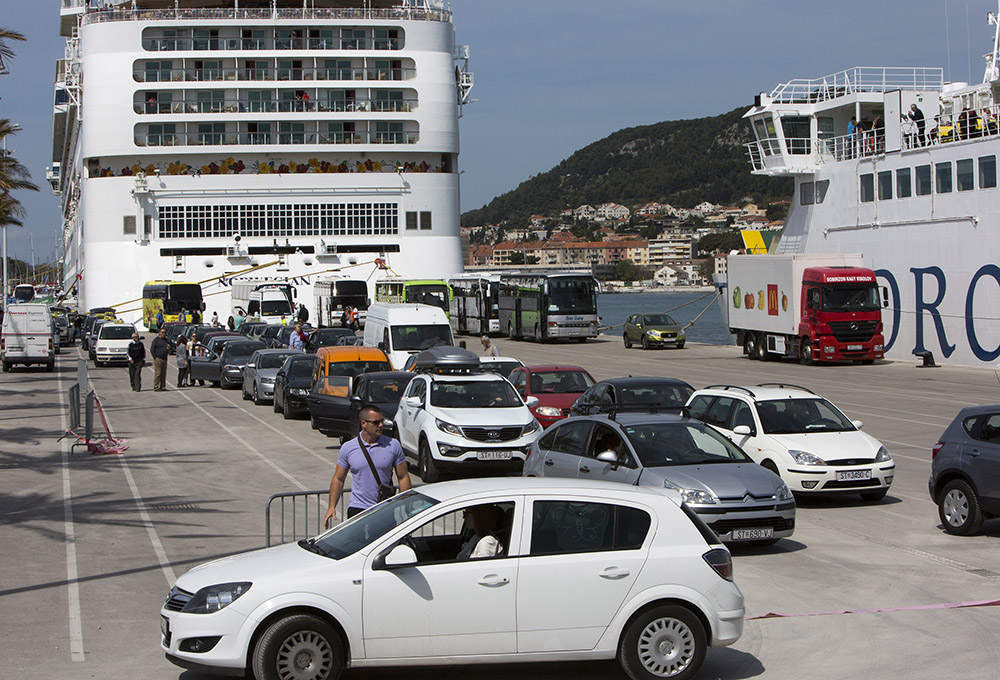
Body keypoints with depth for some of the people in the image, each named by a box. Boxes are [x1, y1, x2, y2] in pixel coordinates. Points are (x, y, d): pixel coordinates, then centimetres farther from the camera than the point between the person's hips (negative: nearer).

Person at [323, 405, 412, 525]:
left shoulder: (393, 445, 1)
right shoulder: (348, 448, 2)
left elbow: (403, 477, 6)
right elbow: (338, 479, 10)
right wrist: (332, 507, 2)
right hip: (357, 509, 0)